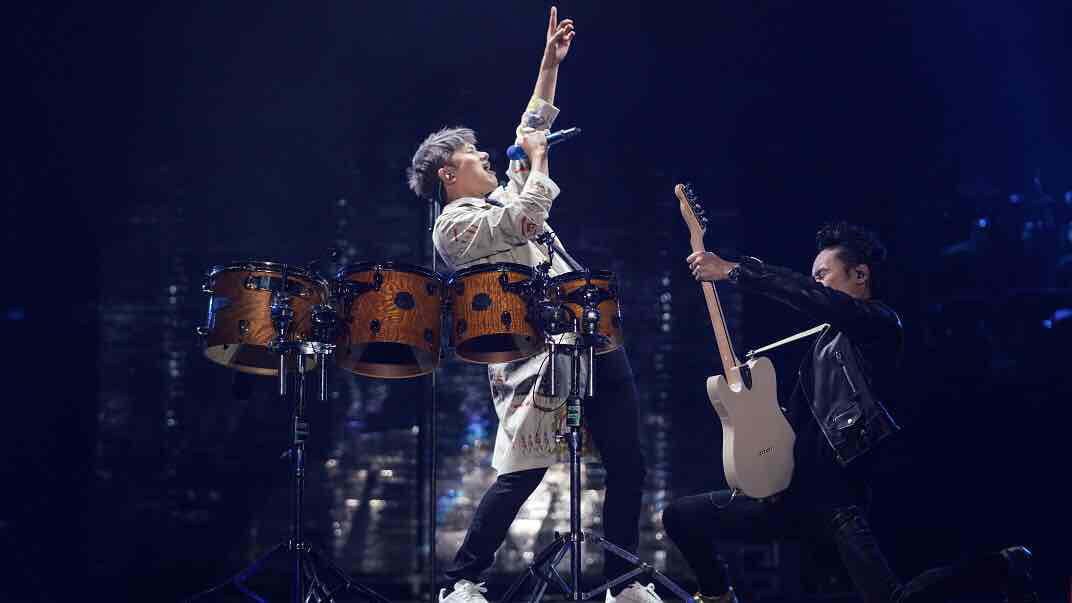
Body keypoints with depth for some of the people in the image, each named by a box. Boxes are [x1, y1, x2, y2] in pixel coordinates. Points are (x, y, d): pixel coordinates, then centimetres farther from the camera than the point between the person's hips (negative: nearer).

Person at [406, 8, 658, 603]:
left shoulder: (501, 196, 23)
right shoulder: (454, 224, -3)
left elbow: (532, 129, 28)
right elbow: (527, 219, -17)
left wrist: (551, 63, 23)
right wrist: (537, 159, -3)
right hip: (539, 353, -9)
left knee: (627, 466, 7)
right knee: (521, 473, -12)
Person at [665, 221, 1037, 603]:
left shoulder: (880, 324, -4)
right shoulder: (827, 339, 24)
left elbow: (810, 297, -20)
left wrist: (732, 270, -18)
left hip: (837, 500, -9)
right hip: (792, 491, 9)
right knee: (680, 516, 7)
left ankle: (1002, 570, 0)